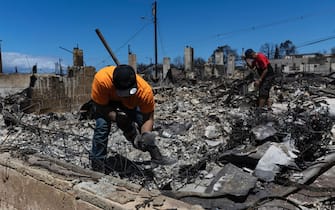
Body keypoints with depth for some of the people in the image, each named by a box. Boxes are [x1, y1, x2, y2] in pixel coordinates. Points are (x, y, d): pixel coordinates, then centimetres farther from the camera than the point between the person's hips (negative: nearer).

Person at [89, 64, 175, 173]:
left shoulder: (145, 90, -38)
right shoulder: (101, 79, -42)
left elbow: (148, 118, -26)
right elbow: (100, 107, -29)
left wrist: (145, 136, -43)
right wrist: (116, 117, -44)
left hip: (129, 103, 2)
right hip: (104, 101, -1)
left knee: (143, 126, -10)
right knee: (102, 126, -23)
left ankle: (155, 155, 10)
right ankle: (97, 165, -10)